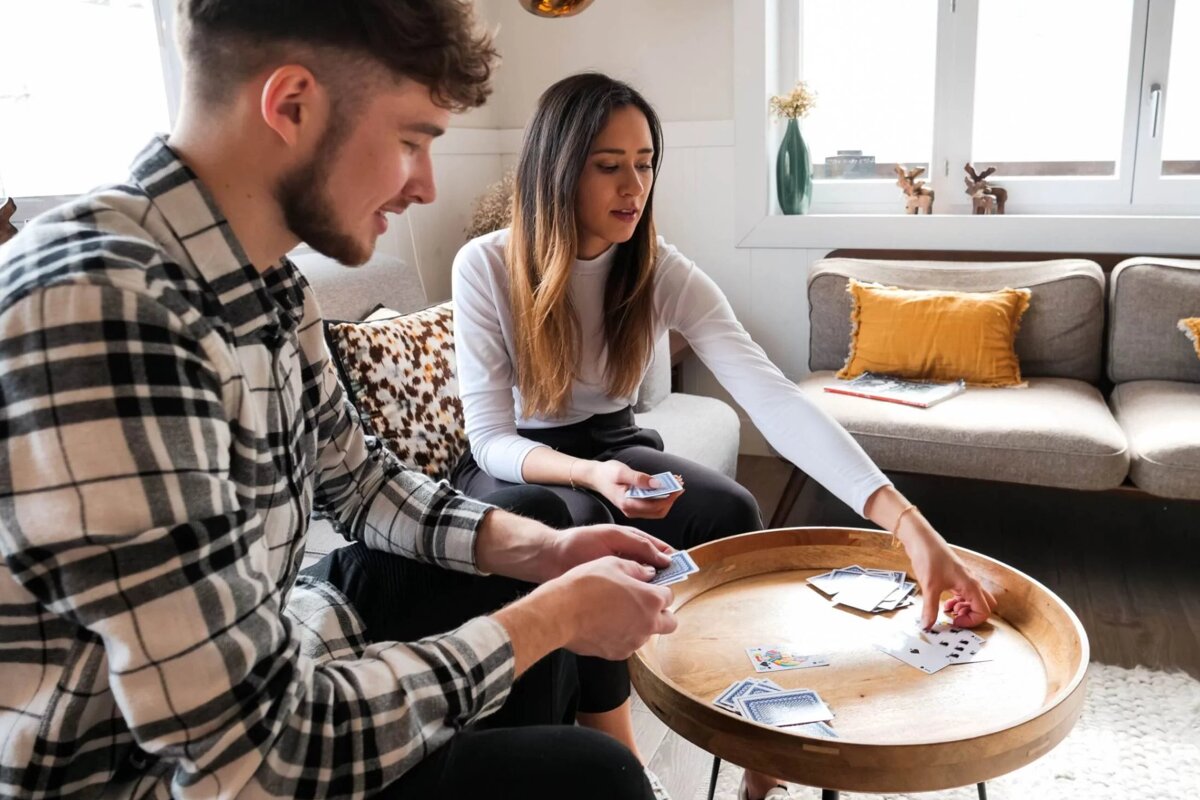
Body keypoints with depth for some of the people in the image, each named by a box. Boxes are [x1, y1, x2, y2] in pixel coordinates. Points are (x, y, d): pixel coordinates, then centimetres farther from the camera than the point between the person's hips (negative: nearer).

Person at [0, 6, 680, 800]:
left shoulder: (264, 279, -3)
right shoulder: (100, 311, -33)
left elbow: (359, 478, 11)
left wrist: (539, 552, -4)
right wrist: (552, 618, -21)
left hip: (263, 656, 9)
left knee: (541, 512, 17)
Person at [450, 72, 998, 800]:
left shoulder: (665, 273, -17)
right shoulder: (486, 266, -21)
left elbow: (775, 398, -29)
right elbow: (491, 438, -20)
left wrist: (906, 521, -40)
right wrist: (591, 474, -42)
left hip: (613, 445, 3)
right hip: (515, 466, -2)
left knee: (731, 512, -25)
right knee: (580, 531, -36)